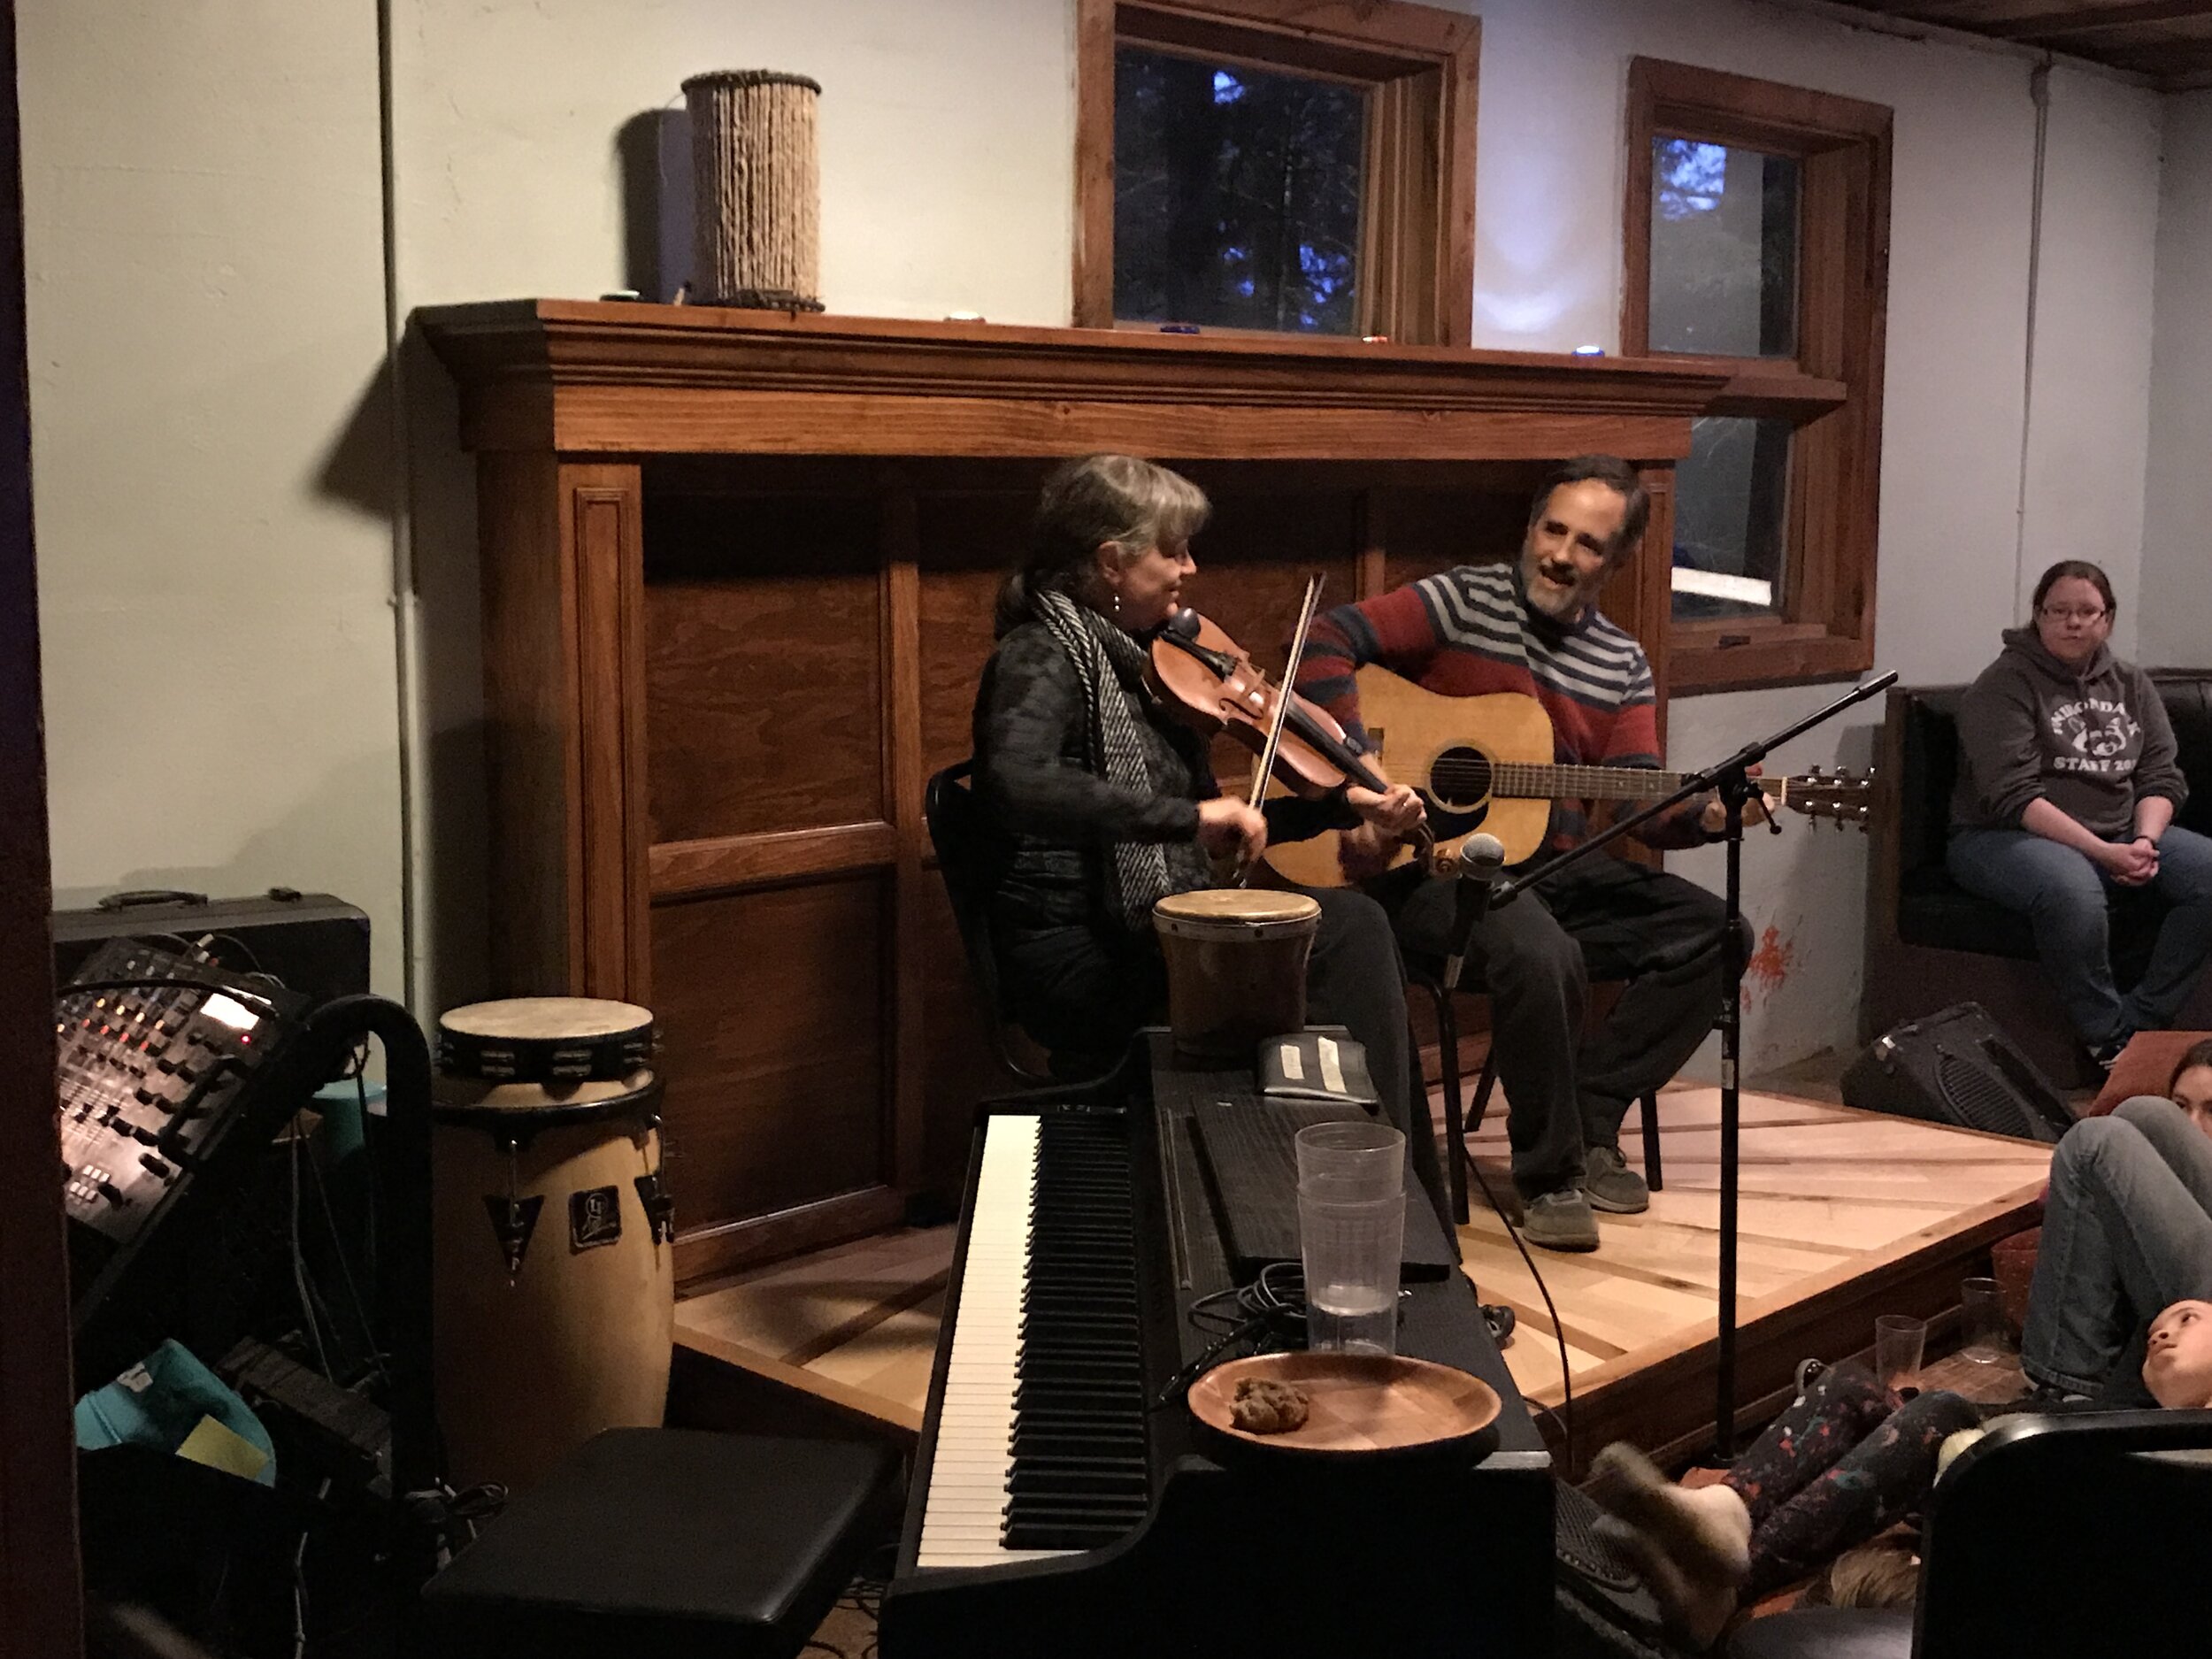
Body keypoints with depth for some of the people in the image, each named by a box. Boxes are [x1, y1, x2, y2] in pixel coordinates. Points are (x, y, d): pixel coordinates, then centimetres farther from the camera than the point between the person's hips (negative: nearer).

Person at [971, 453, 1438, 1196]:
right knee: (1350, 929, -17)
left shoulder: (1140, 661, 15)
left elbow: (1213, 825, 20)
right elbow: (1015, 785, -34)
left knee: (1355, 927, -9)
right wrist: (1186, 815, -34)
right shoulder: (1042, 658, -11)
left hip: (1155, 937, 8)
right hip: (1080, 961, -8)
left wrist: (1343, 805, 9)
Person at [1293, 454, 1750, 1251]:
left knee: (1709, 931, -9)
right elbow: (1328, 641, -14)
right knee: (1542, 954, -35)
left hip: (1554, 868, 7)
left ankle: (1589, 1119, 0)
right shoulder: (1464, 600, -3)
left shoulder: (1622, 664, 12)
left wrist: (1706, 815, -18)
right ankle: (1549, 1171, -13)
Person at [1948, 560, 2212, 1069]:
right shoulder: (2006, 684, -6)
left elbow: (2162, 778, 9)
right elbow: (2014, 797, -16)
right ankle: (2108, 1039, -21)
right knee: (2073, 889, -39)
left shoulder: (2131, 685, 13)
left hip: (2120, 836, 7)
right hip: (2003, 836, -6)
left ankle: (2142, 1021, -13)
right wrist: (2101, 853, -24)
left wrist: (2145, 841, -14)